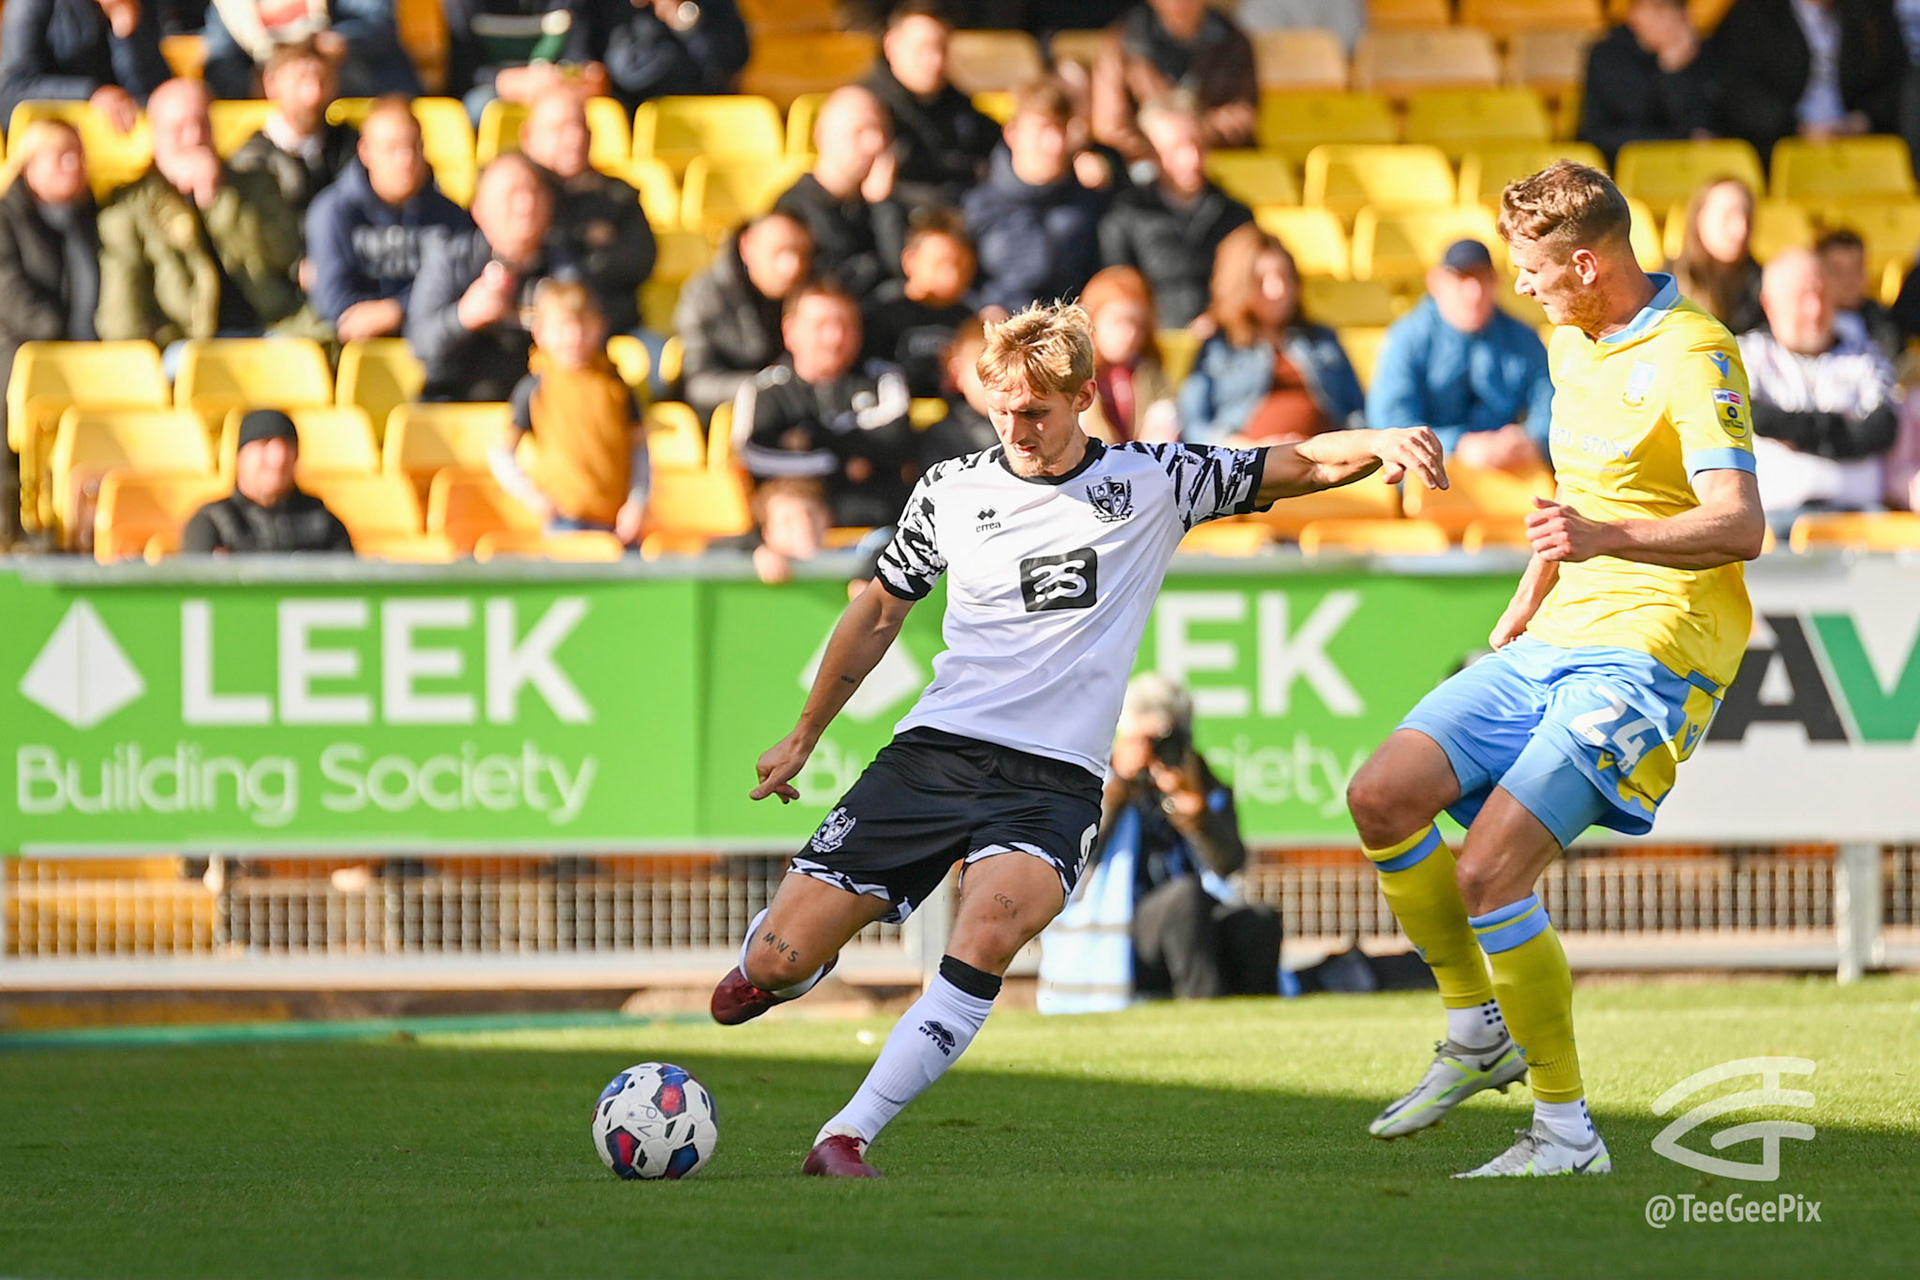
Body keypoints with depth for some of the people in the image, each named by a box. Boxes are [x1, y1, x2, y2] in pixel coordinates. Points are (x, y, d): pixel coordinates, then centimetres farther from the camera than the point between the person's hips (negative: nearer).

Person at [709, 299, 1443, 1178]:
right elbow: (880, 612, 21)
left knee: (993, 924, -34)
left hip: (1055, 778, -2)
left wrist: (1378, 443, -18)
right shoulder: (950, 492, 8)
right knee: (782, 958, -6)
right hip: (934, 751, 2)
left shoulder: (1153, 481, 5)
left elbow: (1300, 466, 4)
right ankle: (778, 964, 35)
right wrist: (803, 737, 27)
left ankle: (849, 1136, -30)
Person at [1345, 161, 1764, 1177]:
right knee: (1383, 796, -4)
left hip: (1650, 652, -9)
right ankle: (1480, 1033, 14)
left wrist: (1611, 538, -41)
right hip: (1556, 640, 9)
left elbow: (1740, 527, -26)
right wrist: (1522, 612, 28)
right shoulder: (1572, 342, 14)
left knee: (1487, 870, -19)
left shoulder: (1692, 355, -15)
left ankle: (1567, 1132, -8)